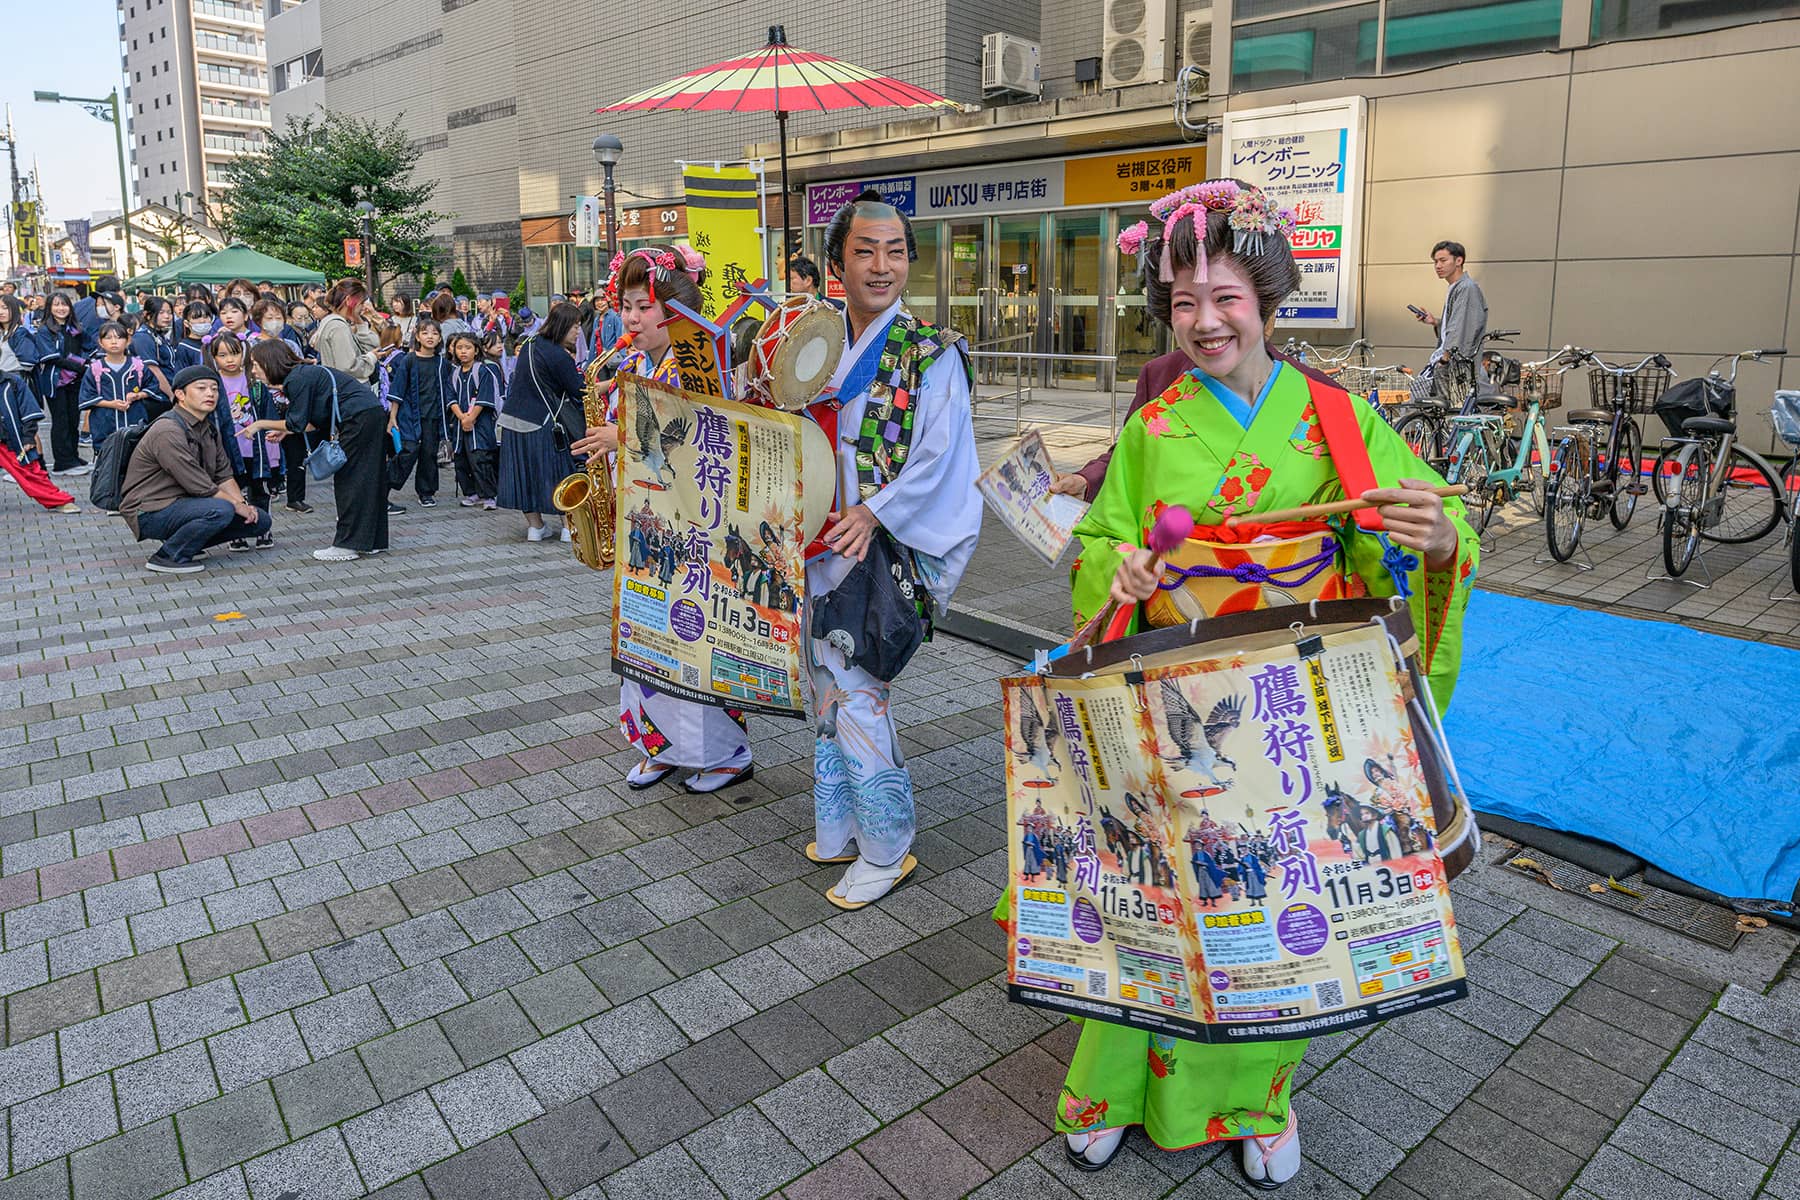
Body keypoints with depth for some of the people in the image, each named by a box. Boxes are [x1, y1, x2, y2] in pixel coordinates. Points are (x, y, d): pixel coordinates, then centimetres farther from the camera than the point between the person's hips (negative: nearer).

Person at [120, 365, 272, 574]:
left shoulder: (209, 428, 10)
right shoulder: (168, 431, -20)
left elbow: (224, 475, 9)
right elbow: (201, 487, -23)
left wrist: (243, 503, -7)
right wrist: (238, 506, -14)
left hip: (184, 503, 9)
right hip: (150, 512, -9)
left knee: (260, 519, 2)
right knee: (221, 510, -34)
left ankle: (187, 542, 11)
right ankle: (168, 557, -13)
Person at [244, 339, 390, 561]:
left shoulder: (297, 379, -11)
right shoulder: (304, 373, 18)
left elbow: (297, 423, -7)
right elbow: (319, 422, 19)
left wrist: (262, 424, 3)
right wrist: (286, 431, 16)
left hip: (360, 417, -10)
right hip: (372, 413, 10)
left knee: (348, 478, -4)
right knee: (368, 479, 12)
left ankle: (348, 544, -1)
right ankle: (374, 541, 18)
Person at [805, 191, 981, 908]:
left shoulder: (931, 353, -6)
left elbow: (937, 453, -15)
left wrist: (874, 512, -23)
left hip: (884, 551, -6)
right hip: (823, 547, 7)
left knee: (856, 694, -7)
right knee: (828, 691, 13)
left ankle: (886, 849, 10)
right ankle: (838, 831, 29)